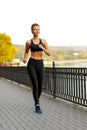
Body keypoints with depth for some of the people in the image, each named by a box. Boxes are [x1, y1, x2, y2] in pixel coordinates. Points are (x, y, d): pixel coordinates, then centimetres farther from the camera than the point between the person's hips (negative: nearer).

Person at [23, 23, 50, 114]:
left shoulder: (43, 41, 5)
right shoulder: (28, 42, 1)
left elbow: (49, 54, 1)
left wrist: (42, 48, -18)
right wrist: (25, 59, -5)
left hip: (40, 65, 3)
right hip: (31, 64, -3)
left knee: (40, 86, 7)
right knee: (35, 85, -14)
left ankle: (36, 101, 36)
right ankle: (37, 106, -3)